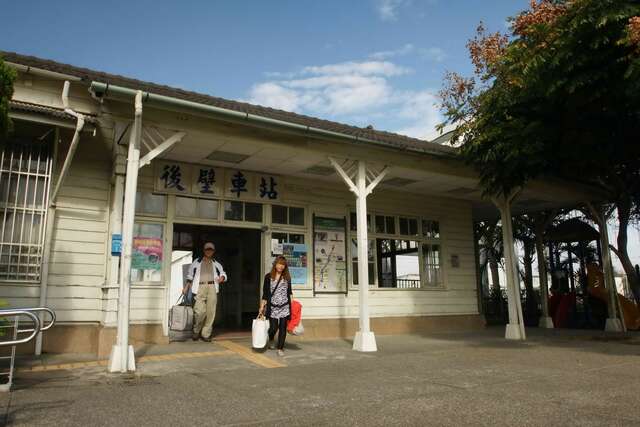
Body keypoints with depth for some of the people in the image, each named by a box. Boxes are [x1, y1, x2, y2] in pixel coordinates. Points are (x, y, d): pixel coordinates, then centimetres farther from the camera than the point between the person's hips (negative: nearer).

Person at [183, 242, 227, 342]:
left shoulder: (216, 264, 22)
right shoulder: (196, 262, 18)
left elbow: (223, 274, 18)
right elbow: (190, 276, 20)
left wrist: (222, 278, -6)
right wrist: (186, 287, 10)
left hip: (212, 288, 2)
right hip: (200, 288, -2)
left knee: (210, 312, -4)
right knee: (200, 311, -14)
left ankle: (206, 334, 6)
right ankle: (196, 331, 9)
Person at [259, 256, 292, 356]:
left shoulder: (287, 277, 7)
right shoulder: (268, 277, 2)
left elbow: (289, 292, 11)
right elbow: (265, 293, 3)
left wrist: (291, 305, 6)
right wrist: (262, 306, 0)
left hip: (284, 307, 1)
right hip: (272, 307, -1)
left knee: (283, 328, 1)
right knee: (273, 327, -1)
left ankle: (280, 348, 13)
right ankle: (271, 340, 32)